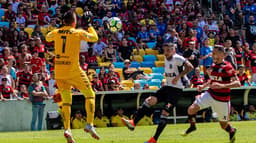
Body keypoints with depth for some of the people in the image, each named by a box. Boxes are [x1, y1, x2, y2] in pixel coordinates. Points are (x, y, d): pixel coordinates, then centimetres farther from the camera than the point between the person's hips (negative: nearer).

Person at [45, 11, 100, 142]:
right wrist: (89, 25, 17)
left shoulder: (56, 33, 4)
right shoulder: (78, 33, -5)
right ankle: (89, 124, -4)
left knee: (66, 101, 11)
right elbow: (94, 38, 5)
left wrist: (62, 28, 28)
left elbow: (47, 38, 27)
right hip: (73, 71, -4)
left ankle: (67, 129, -3)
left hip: (59, 72, 4)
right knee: (90, 95, 9)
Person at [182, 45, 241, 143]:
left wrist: (222, 85, -34)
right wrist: (204, 86, 9)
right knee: (191, 109, -16)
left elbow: (237, 83, -23)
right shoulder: (214, 65, 6)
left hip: (222, 99, -5)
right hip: (210, 94, 5)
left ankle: (231, 131, 43)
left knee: (224, 125, 8)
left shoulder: (227, 67, -17)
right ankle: (192, 126, 11)